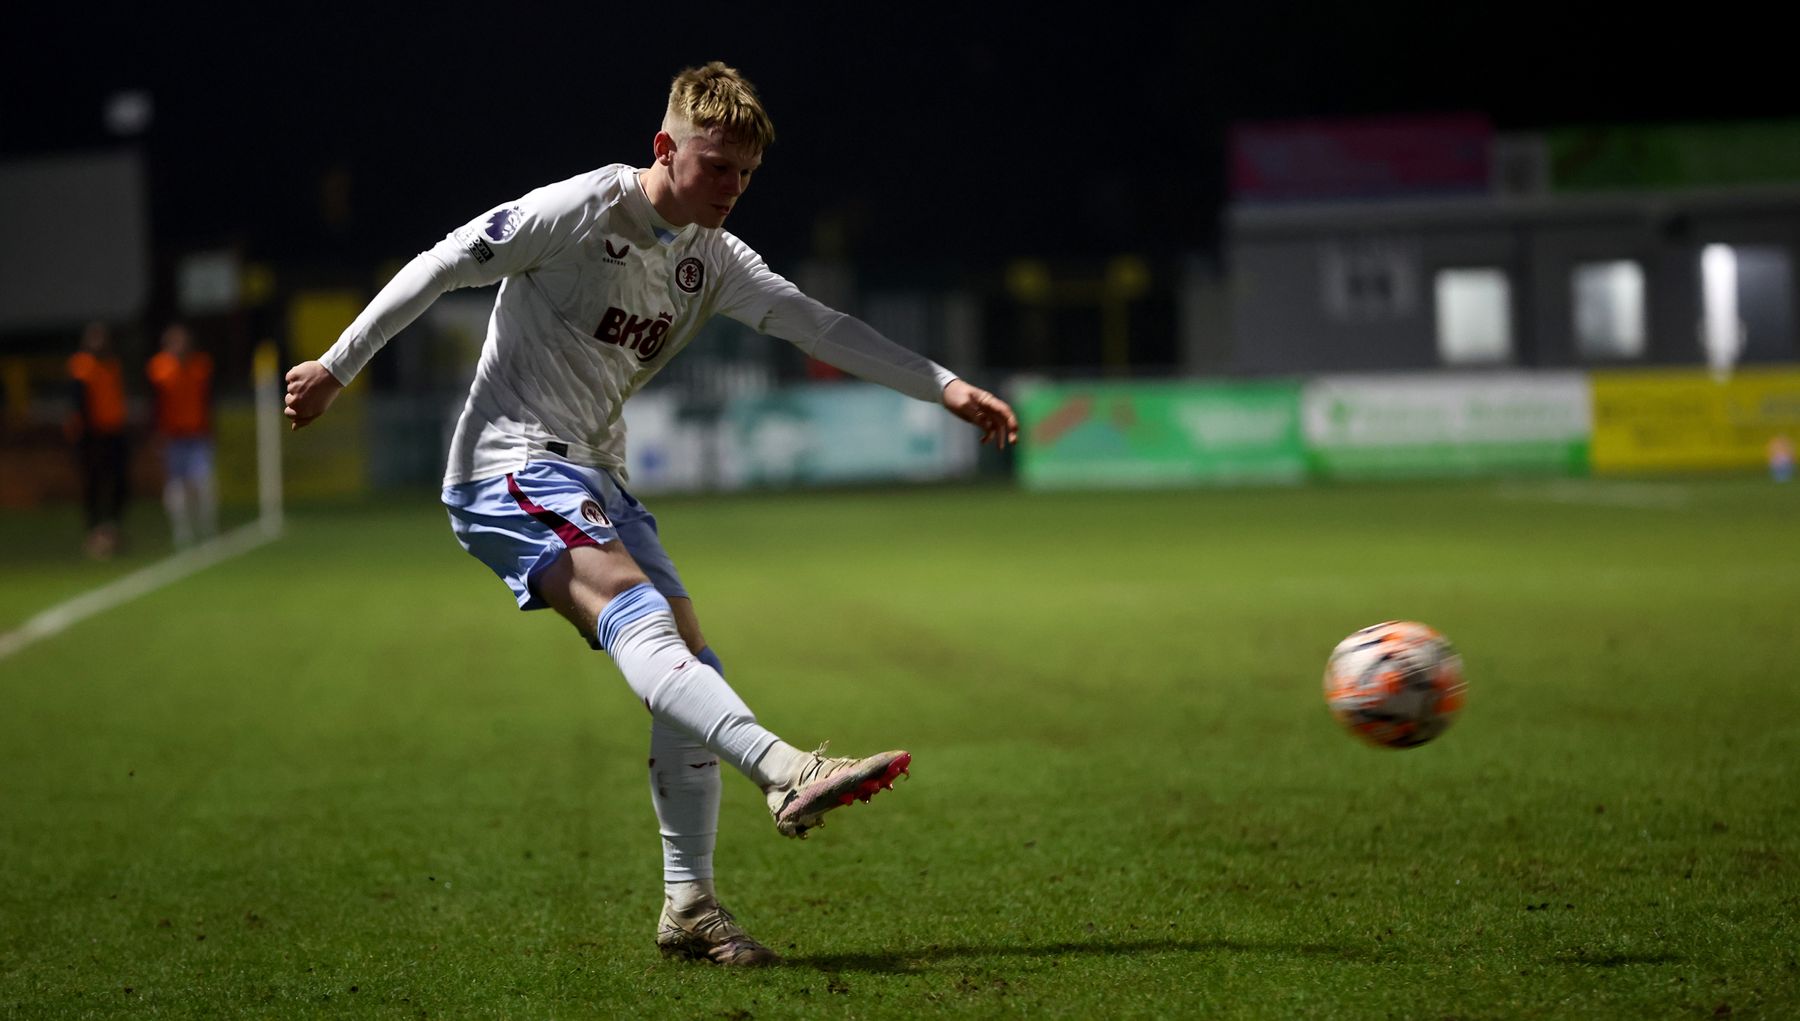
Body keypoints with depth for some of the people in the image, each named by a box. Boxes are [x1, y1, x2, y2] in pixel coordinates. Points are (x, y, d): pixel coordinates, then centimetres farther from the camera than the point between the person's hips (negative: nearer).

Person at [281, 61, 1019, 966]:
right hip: (510, 463, -9)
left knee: (690, 662, -2)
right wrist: (337, 368, -2)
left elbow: (818, 326, 7)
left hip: (595, 481, 9)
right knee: (631, 606, -30)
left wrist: (947, 389, -1)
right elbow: (441, 266, -6)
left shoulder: (712, 258, 11)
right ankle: (786, 773, -52)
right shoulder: (580, 211, -10)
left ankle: (688, 905, 4)